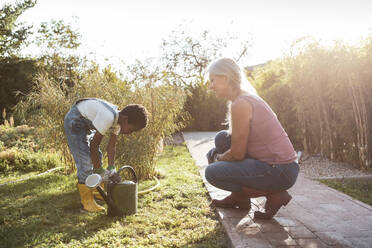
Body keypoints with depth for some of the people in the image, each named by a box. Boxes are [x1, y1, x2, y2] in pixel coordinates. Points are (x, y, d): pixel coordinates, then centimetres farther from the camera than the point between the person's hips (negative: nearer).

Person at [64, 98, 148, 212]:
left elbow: (111, 147, -2)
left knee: (96, 157, 12)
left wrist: (111, 168, -9)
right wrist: (99, 170, -20)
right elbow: (94, 145, -29)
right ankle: (87, 202, -6)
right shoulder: (108, 117, -35)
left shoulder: (118, 120, -7)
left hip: (87, 124, 9)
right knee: (85, 160, -13)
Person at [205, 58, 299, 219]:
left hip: (280, 172, -9)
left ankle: (273, 194, -1)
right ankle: (238, 197, 19)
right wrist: (219, 156, 12)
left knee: (211, 172, -7)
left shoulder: (240, 104, -19)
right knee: (222, 139, 12)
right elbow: (236, 141, 22)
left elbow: (238, 154, -15)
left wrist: (218, 158, 4)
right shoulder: (247, 97, 11)